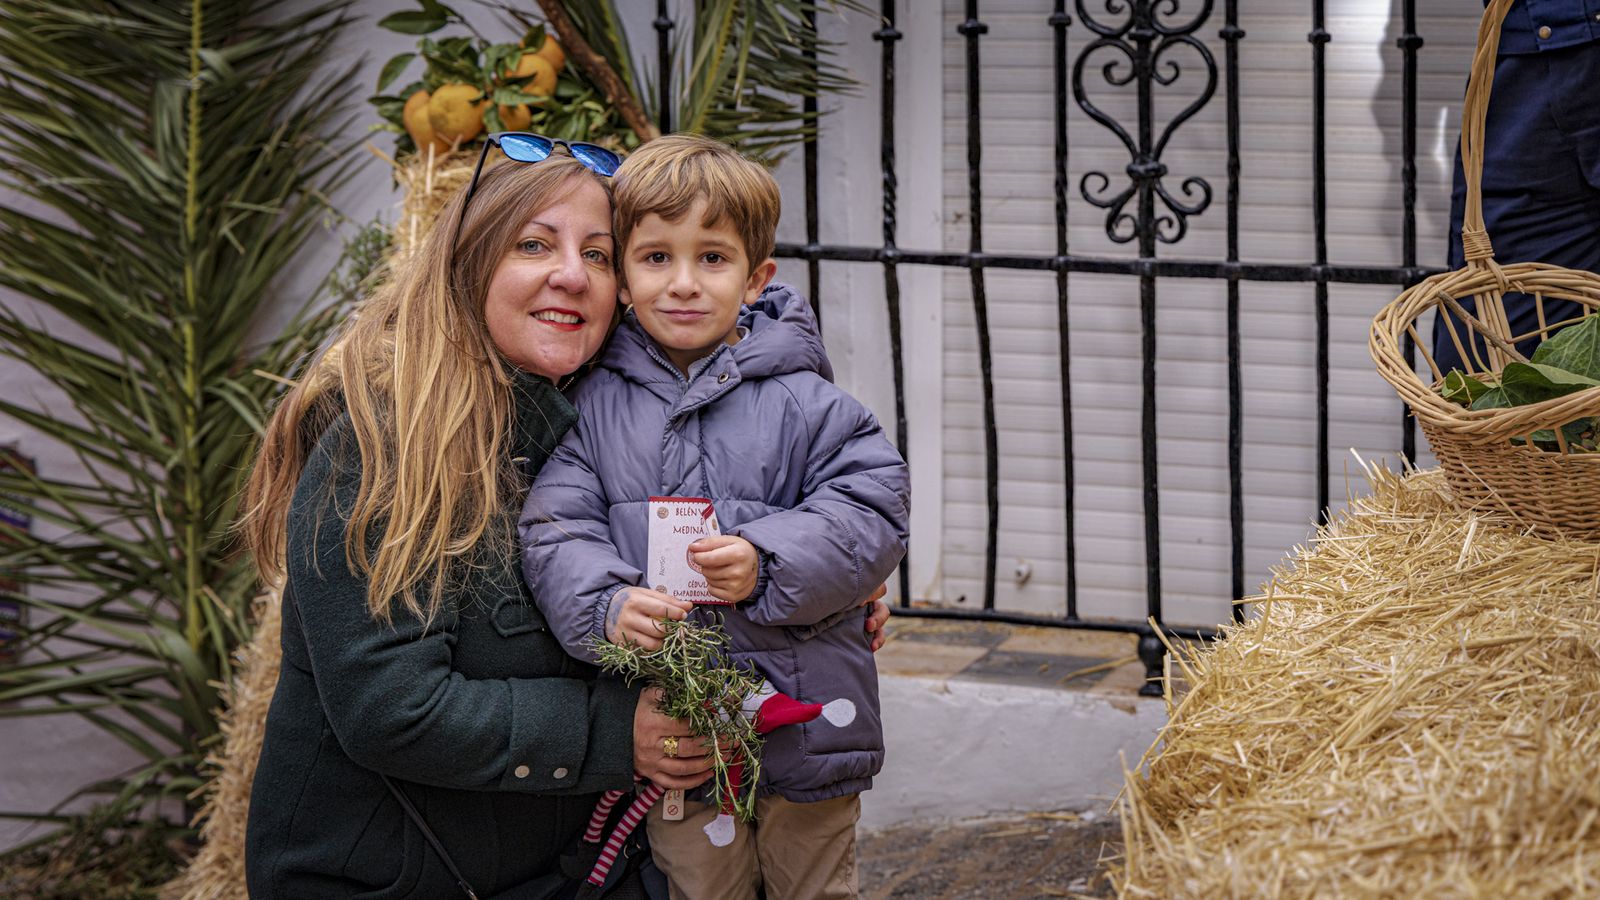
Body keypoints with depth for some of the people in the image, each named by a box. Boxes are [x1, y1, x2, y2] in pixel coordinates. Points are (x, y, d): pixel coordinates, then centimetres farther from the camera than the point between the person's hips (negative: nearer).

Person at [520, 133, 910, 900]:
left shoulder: (803, 403, -4)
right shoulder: (595, 406, 1)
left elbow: (870, 514, -9)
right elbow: (554, 532, -5)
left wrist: (767, 563, -24)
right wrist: (606, 604, -25)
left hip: (805, 722, 0)